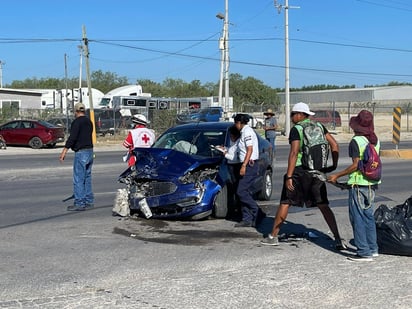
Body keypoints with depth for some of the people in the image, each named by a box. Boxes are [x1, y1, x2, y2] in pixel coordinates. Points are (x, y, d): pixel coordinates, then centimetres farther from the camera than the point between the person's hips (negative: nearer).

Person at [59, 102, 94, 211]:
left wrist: (64, 150, -21)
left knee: (78, 179, -6)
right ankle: (89, 201, 18)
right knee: (87, 178, 15)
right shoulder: (89, 122, 15)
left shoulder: (77, 122, -12)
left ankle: (79, 203, -6)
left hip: (81, 152, -9)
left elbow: (72, 137, -20)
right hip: (90, 151, 9)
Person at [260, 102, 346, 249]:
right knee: (323, 206, 7)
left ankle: (273, 236, 14)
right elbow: (334, 145, 4)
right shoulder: (319, 127, 8)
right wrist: (334, 165, 10)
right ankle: (338, 240, 0)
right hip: (317, 171, 5)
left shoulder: (296, 130, -9)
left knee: (285, 203, 7)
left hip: (299, 171, -5)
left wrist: (288, 177, -20)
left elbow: (294, 153, -19)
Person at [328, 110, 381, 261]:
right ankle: (373, 248, 22)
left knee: (358, 218, -1)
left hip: (358, 184, -8)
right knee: (369, 216, 17)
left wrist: (337, 175, -12)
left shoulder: (356, 141, -15)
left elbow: (356, 165, -18)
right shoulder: (376, 140, 7)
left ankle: (364, 252, 1)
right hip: (372, 183, 8)